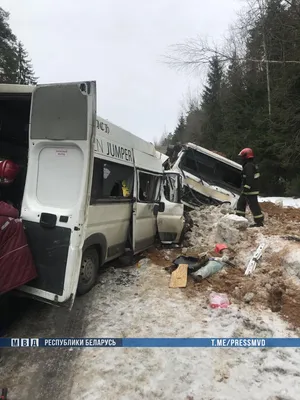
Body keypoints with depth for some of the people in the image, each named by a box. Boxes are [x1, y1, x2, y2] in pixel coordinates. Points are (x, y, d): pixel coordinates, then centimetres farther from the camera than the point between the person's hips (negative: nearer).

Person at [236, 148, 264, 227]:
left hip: (250, 191, -11)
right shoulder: (252, 165, 17)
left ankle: (259, 222, -1)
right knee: (241, 202, 17)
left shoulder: (249, 166, -17)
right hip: (249, 190, 11)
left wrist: (246, 187, -27)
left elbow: (250, 178, -26)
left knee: (253, 205, -7)